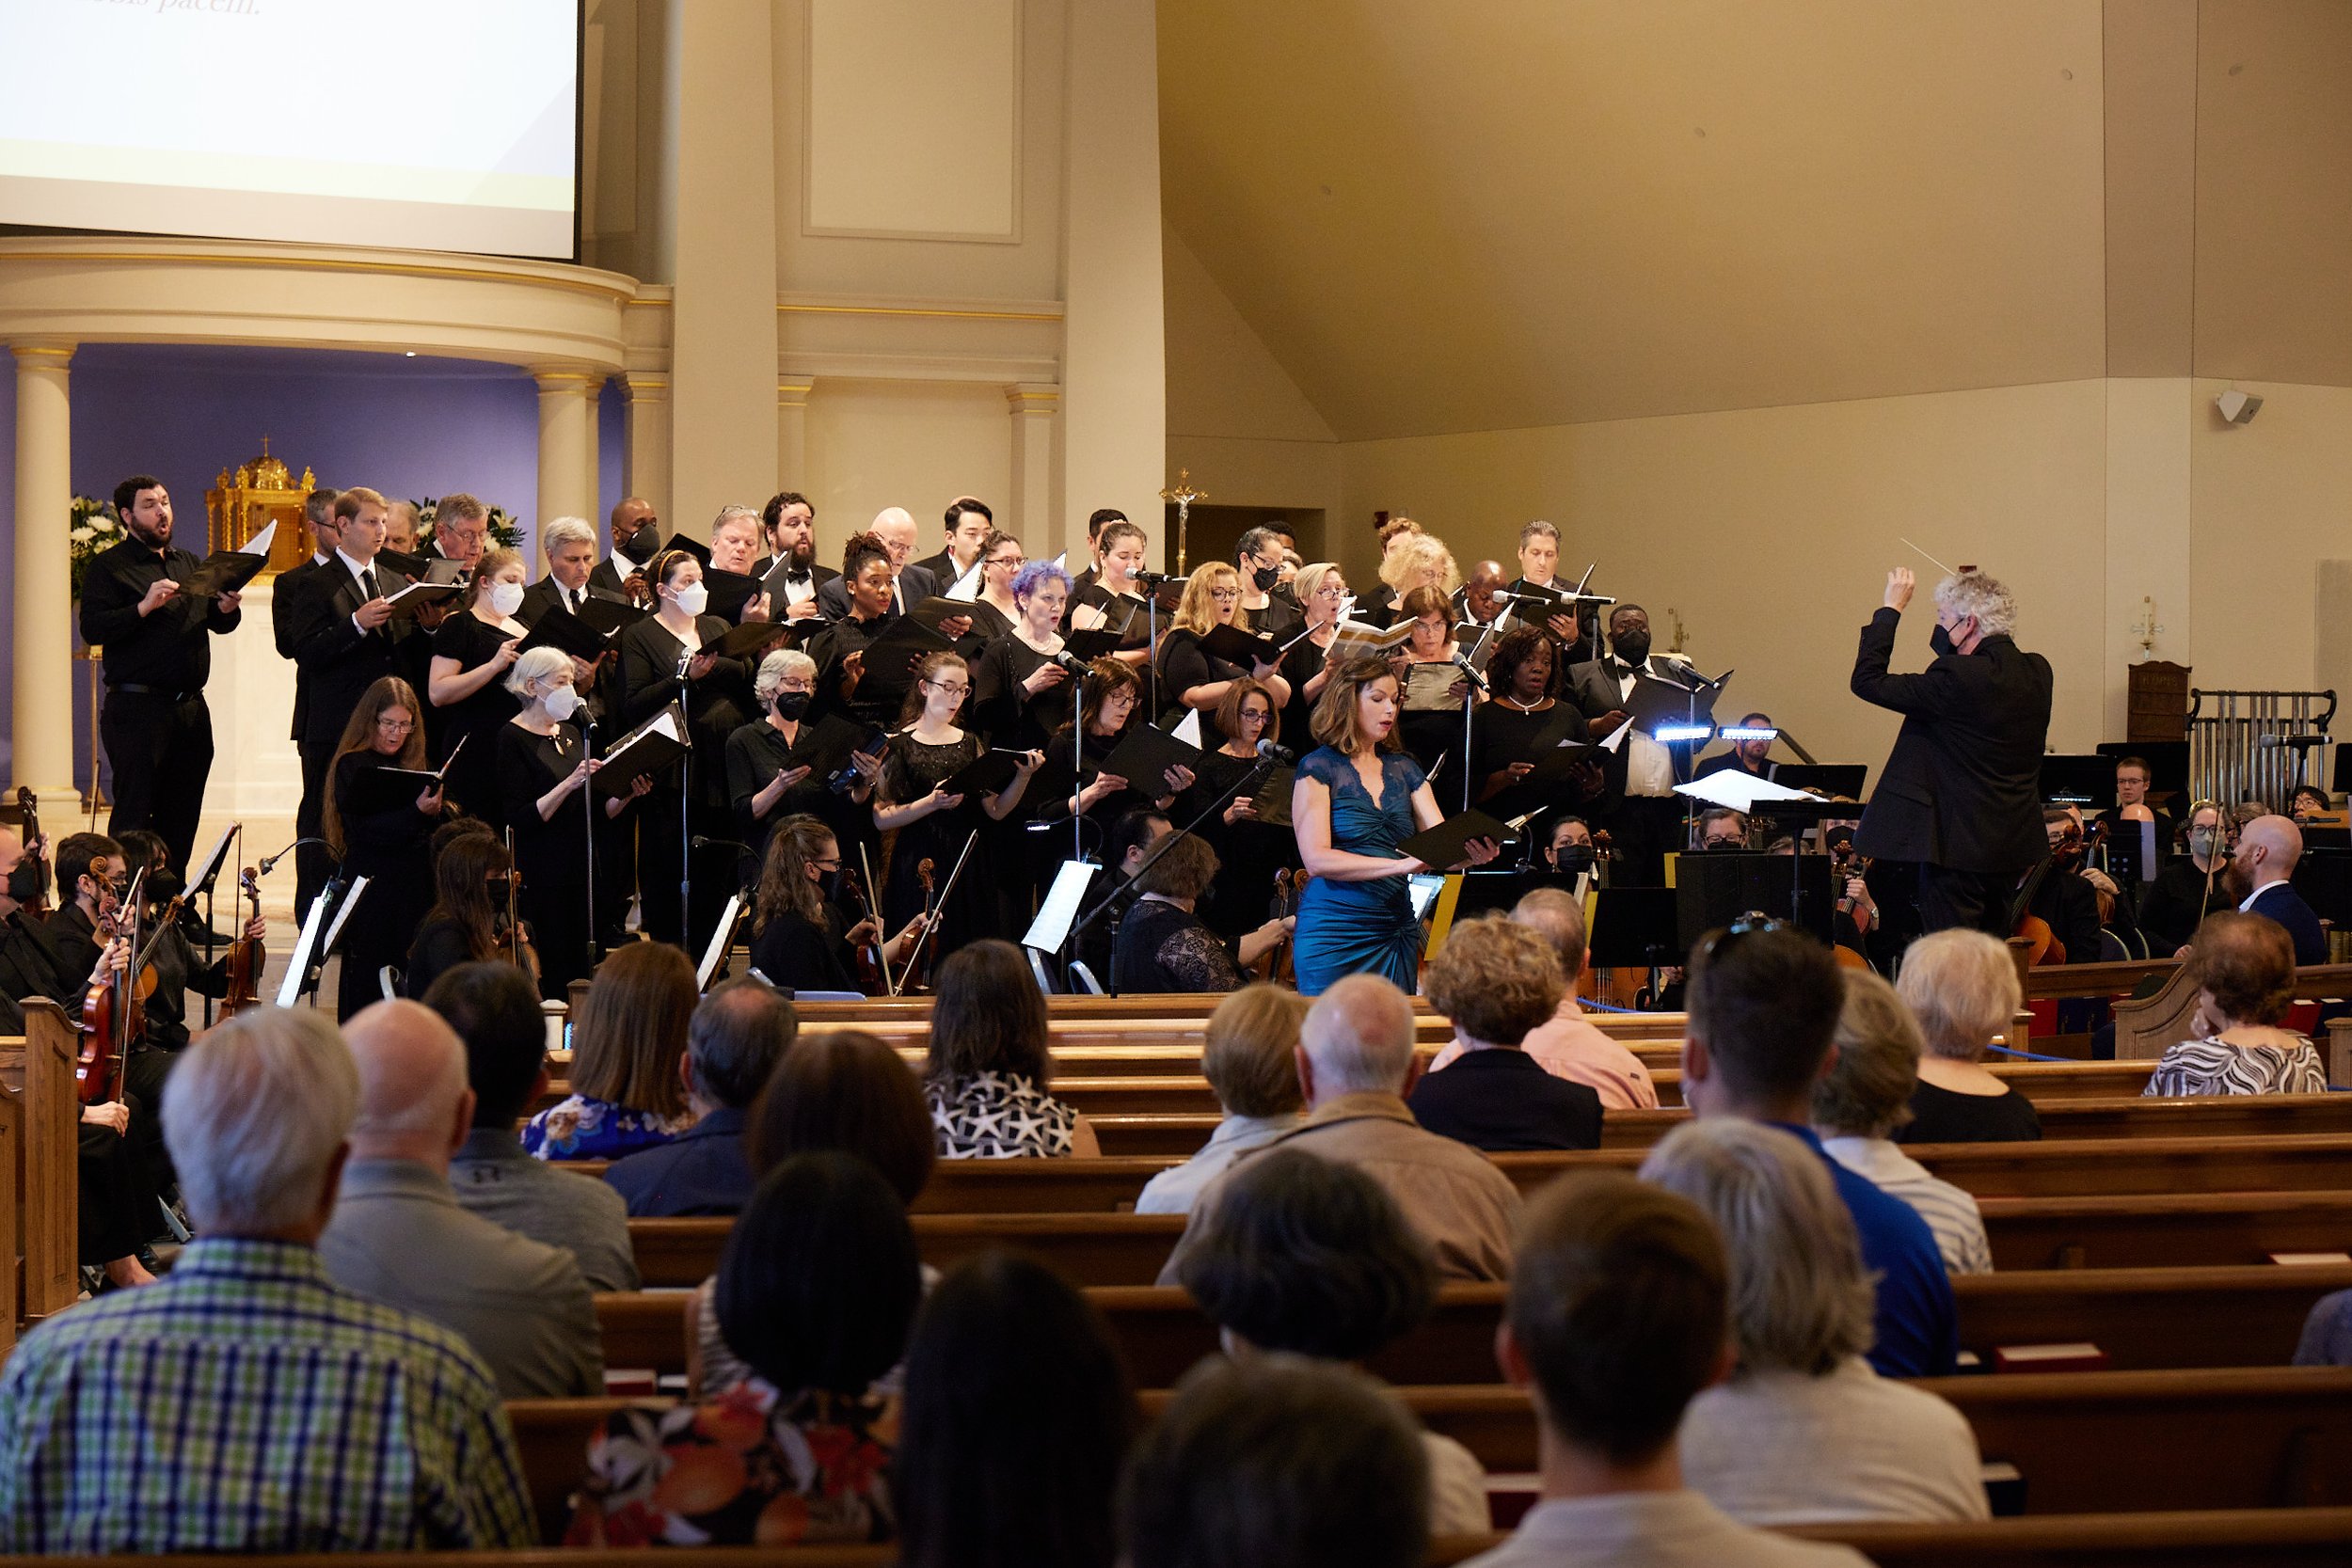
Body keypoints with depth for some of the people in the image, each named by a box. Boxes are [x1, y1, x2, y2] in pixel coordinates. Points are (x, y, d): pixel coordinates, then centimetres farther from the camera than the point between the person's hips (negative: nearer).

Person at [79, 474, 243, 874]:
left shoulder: (189, 564, 19)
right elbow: (92, 629, -13)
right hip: (137, 706, -6)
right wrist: (145, 606, -24)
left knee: (182, 818, 9)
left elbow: (220, 625, 16)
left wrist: (227, 608, -6)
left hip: (191, 705, 6)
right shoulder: (108, 567, -1)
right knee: (133, 816, -6)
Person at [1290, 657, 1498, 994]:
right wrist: (1402, 864, -24)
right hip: (1333, 936, -5)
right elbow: (1316, 859, -16)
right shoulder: (1319, 768, -5)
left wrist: (1472, 852, -20)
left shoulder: (1404, 770, 11)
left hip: (1396, 934, 5)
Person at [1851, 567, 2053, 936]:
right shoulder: (2037, 671, 3)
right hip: (2014, 848, 8)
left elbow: (1867, 680, -15)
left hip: (1958, 848, -8)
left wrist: (1890, 610, -7)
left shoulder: (1958, 678, -21)